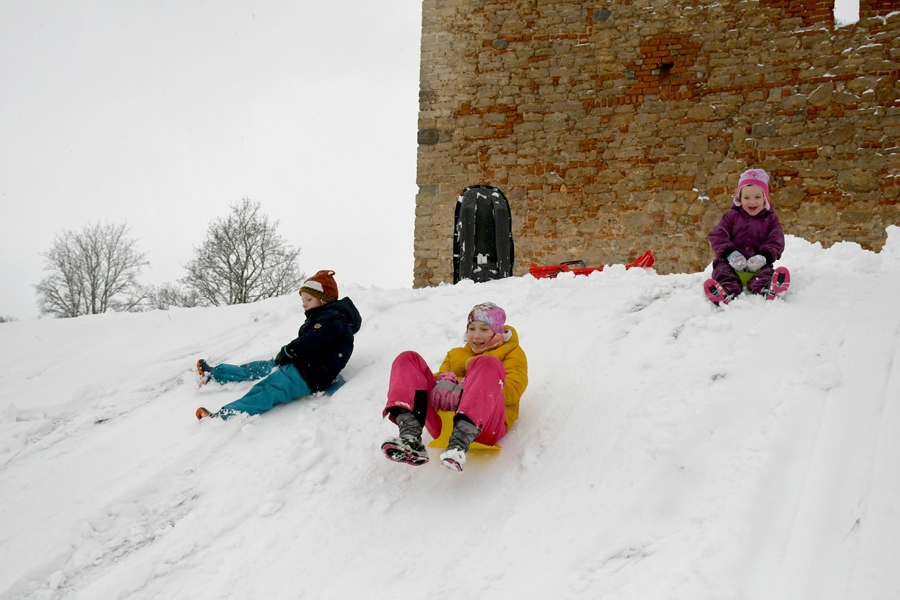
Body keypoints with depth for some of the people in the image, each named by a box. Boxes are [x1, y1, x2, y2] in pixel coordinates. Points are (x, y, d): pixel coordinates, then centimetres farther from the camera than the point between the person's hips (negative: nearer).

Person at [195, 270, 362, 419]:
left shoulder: (333, 318, -13)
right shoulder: (322, 317, 20)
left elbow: (309, 342, -22)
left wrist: (284, 353, -11)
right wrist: (285, 356, -1)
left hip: (308, 377, -11)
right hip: (300, 365, 11)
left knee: (267, 390, -27)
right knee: (257, 368, 20)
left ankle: (226, 414, -42)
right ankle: (214, 373, 34)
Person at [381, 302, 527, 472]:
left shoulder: (512, 352, 21)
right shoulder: (456, 354, 34)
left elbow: (512, 390, 0)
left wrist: (464, 391, -15)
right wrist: (445, 383, -10)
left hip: (485, 425, -4)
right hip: (444, 421, 4)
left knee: (486, 364, -29)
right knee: (408, 359, -7)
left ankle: (459, 443, -50)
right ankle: (410, 436, -32)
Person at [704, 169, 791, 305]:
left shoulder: (770, 220, 14)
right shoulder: (731, 216, 12)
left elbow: (776, 242, 1)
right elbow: (717, 236, 1)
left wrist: (764, 257, -21)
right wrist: (729, 253, -18)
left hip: (758, 264, 0)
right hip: (732, 262, 0)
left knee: (767, 271, -30)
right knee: (721, 268, -30)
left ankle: (766, 290, -63)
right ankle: (728, 291, -60)